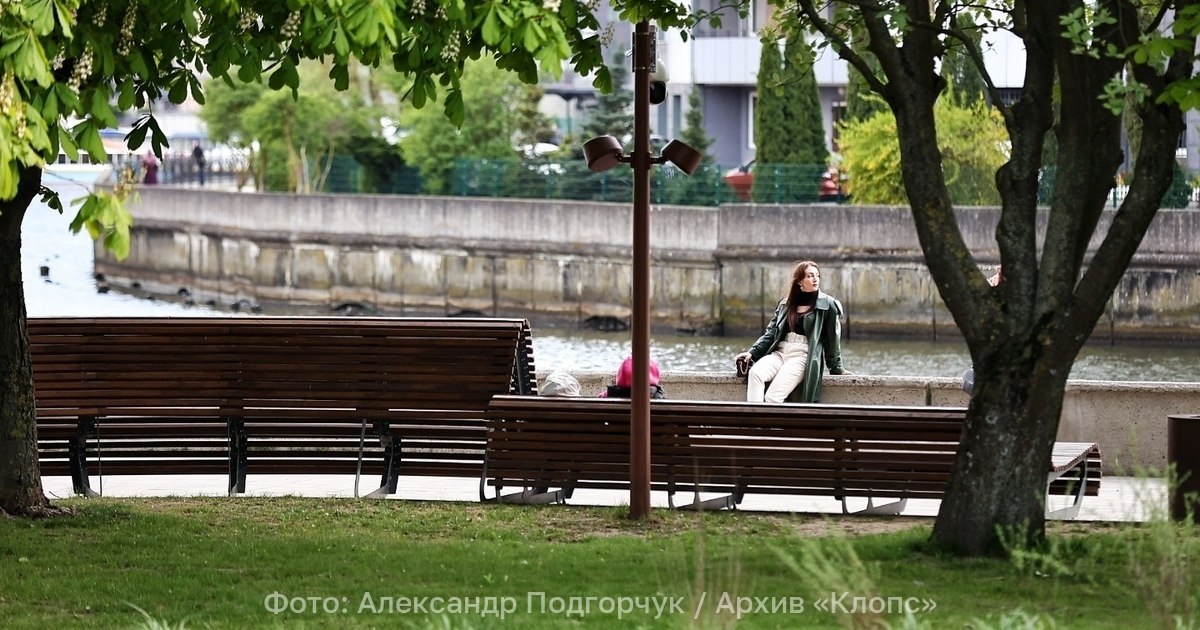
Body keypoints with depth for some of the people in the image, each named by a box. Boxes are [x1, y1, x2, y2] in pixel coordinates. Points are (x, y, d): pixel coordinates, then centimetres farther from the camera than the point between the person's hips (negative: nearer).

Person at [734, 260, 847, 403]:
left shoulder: (828, 305, 3)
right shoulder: (786, 304, 17)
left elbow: (832, 339, 6)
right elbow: (771, 332, 15)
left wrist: (836, 369, 10)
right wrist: (752, 352, 1)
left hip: (803, 355, -5)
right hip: (779, 352, 5)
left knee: (773, 397, -27)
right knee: (755, 373, -28)